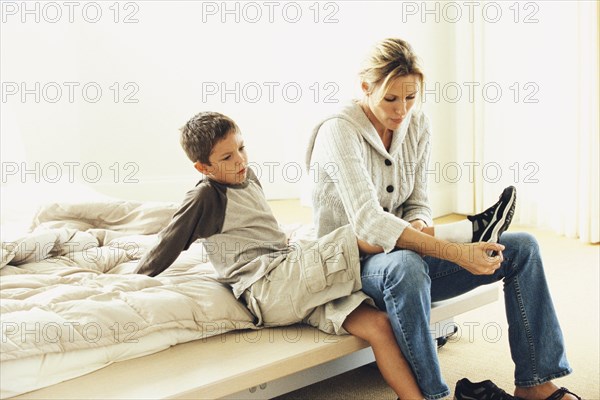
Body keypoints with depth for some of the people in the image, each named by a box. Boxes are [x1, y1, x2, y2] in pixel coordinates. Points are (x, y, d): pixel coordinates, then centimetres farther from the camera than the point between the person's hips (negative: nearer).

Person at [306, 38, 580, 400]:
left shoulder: (417, 125, 3)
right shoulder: (339, 131, -18)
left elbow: (418, 204, 8)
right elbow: (367, 222, -30)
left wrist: (417, 226, -19)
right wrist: (454, 252, -36)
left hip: (402, 256, 7)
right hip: (352, 265, -6)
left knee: (522, 247, -7)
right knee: (405, 266, -42)